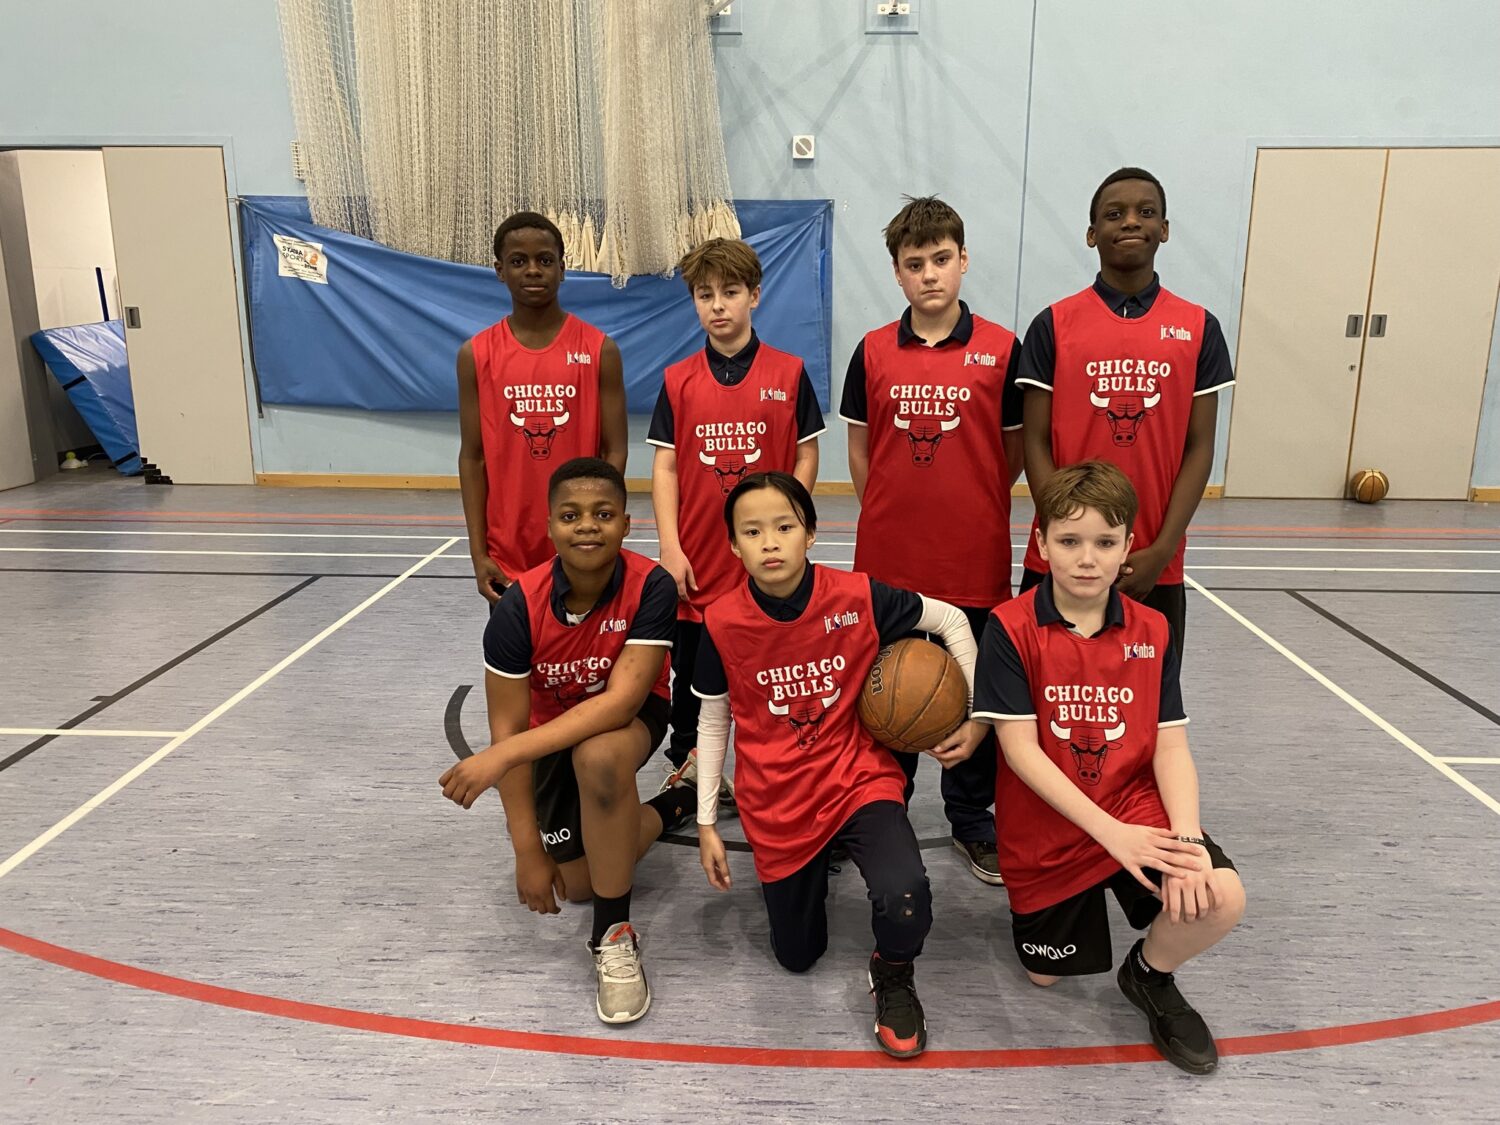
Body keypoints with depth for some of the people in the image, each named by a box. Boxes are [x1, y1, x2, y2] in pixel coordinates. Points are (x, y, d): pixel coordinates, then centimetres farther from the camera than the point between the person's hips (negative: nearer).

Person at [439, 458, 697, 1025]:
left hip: (631, 720, -3)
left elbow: (620, 701, -35)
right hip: (553, 732, 3)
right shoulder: (519, 606, -25)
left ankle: (614, 935, -19)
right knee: (575, 882, -3)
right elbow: (508, 726, -19)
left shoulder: (651, 588, -29)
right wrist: (528, 850, -18)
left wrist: (504, 755, -40)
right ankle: (674, 806, 25)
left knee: (598, 755, -38)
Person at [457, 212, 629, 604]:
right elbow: (472, 458, 3)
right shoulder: (476, 355, 2)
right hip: (508, 557, 1)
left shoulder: (600, 350, -2)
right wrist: (478, 553, -3)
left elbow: (614, 451, -2)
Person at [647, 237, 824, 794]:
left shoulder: (788, 373, 0)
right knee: (691, 672, 13)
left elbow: (806, 458, 2)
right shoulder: (678, 380, 3)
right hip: (697, 564, 1)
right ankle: (685, 768, 31)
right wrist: (670, 547, -6)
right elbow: (664, 466, 1)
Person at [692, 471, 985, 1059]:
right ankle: (811, 868, 44)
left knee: (904, 897, -29)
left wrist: (979, 716, -4)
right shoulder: (722, 622, -12)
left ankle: (892, 977, 8)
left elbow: (951, 620, -1)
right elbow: (713, 722, 1)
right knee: (797, 956, 12)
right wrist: (707, 823, 3)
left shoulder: (856, 597, -15)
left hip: (858, 779, -1)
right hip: (776, 804, 2)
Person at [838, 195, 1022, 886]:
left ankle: (971, 818, 30)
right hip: (887, 560, 1)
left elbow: (1014, 450, 6)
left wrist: (969, 506, 4)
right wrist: (889, 515, 6)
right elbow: (860, 450, 8)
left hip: (974, 560, -1)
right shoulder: (873, 352, 2)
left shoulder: (1000, 349, -2)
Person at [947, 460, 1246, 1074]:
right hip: (1046, 833, -1)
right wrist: (1109, 832, -24)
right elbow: (1019, 747, -17)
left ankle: (1150, 974, 8)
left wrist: (1187, 837, -22)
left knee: (1220, 898, -26)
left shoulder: (1151, 632, -2)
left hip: (1138, 813, 2)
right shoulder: (1010, 627, -14)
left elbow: (1171, 747, -4)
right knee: (1046, 975, 11)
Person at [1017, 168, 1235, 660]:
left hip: (1154, 567, 1)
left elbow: (1199, 448, 2)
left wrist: (1161, 550, -8)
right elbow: (1036, 444, -2)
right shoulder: (1054, 324, 0)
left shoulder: (1198, 328, 4)